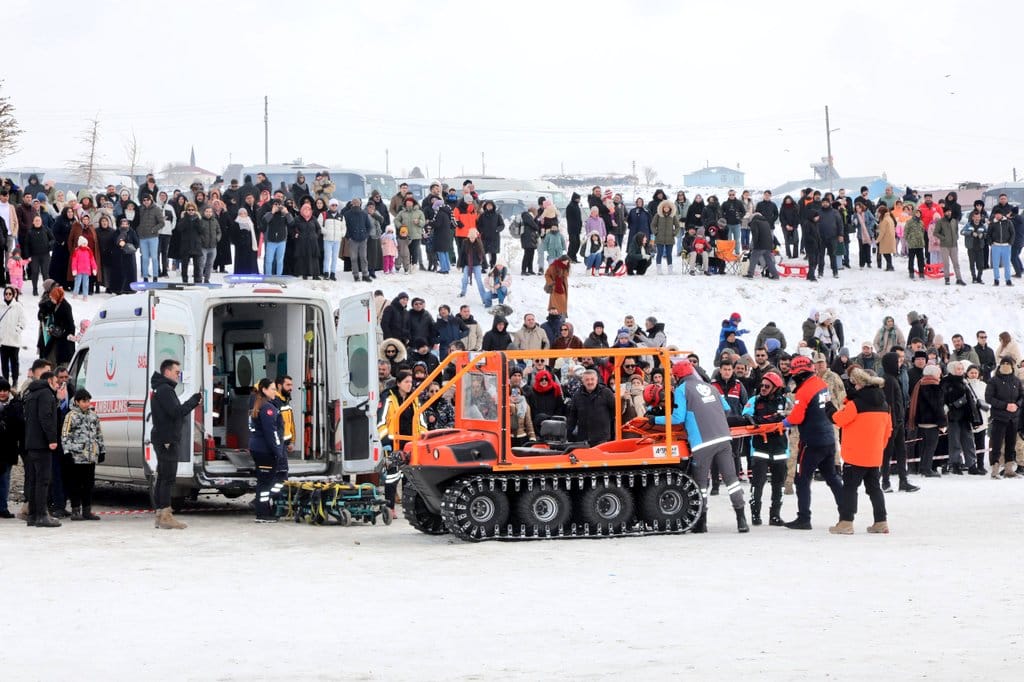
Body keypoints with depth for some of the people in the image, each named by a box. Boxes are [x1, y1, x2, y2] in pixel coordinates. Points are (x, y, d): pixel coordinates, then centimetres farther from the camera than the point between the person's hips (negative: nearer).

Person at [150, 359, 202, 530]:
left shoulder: (162, 389, 21)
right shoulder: (165, 390, -12)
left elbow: (176, 412, 19)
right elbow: (176, 412, -21)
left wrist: (193, 403, 7)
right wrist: (194, 401, -12)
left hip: (163, 440, 11)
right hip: (167, 440, -11)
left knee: (163, 477, 11)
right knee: (168, 478, -11)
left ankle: (160, 515, 13)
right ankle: (165, 516, -13)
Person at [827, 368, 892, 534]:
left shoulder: (856, 404, -17)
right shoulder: (883, 405, 8)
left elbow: (838, 419, -12)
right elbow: (888, 430, 15)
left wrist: (830, 409, 7)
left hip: (855, 455, -7)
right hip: (875, 456, 7)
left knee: (849, 486, -2)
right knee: (874, 486, 15)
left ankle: (846, 522, -5)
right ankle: (881, 522, 14)